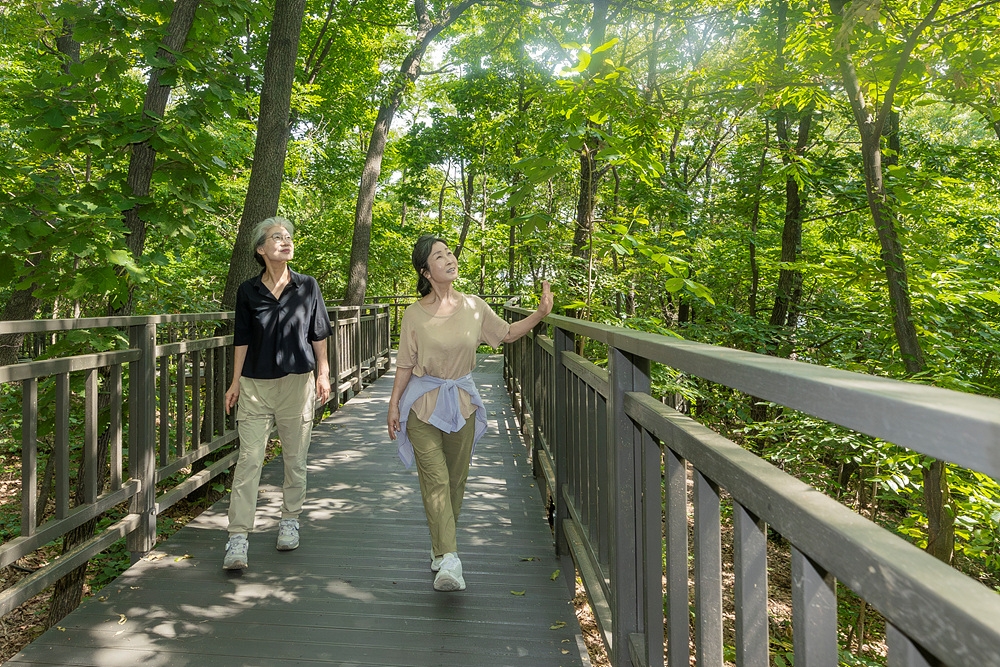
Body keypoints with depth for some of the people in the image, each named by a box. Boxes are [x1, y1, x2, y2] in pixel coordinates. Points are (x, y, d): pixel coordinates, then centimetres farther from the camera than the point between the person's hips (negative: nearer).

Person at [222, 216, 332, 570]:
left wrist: (323, 374, 3)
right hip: (255, 384, 0)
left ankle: (290, 521, 28)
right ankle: (238, 539, 0)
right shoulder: (248, 291, 3)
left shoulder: (307, 286, 2)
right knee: (248, 460, -4)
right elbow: (242, 339, 7)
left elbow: (318, 334, 6)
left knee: (295, 459, 9)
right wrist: (236, 382, 5)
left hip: (297, 382, 0)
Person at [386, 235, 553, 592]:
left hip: (461, 402, 3)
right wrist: (394, 405, 0)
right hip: (423, 403, -3)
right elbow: (405, 365, 0)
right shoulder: (414, 314, -6)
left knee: (456, 480, 11)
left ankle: (440, 547, 30)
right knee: (435, 481, -10)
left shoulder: (474, 307, 0)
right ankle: (448, 561, -14)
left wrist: (540, 314, 0)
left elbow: (506, 333, 12)